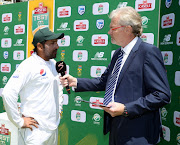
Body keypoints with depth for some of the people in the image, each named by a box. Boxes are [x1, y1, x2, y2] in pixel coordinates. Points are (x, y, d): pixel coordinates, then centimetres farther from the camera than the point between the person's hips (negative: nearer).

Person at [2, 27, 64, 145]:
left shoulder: (53, 64, 8)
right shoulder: (28, 66, -16)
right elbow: (8, 93, -23)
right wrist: (19, 121, -17)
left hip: (54, 127, 7)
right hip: (36, 130, -7)